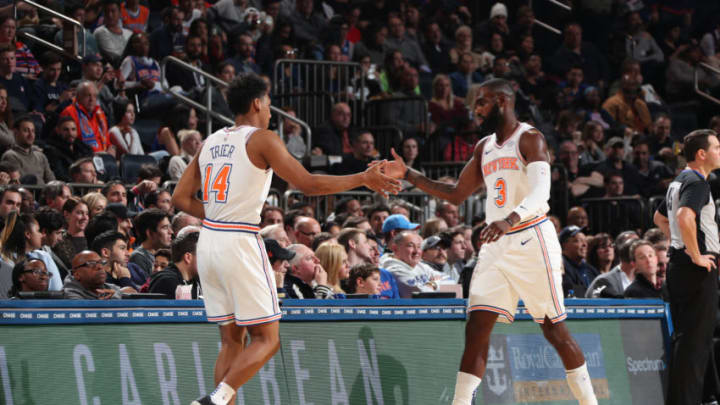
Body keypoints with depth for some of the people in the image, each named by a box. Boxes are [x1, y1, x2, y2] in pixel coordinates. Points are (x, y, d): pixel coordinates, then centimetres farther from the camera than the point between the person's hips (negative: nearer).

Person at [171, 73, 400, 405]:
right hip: (240, 244, -7)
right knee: (266, 340, 0)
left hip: (208, 241, 7)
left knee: (232, 340, 14)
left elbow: (181, 198, 13)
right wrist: (363, 179, -3)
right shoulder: (262, 139, -5)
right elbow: (308, 184, -10)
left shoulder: (210, 142, 14)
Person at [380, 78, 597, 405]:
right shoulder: (484, 147, 15)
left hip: (531, 240, -7)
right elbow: (457, 194, 22)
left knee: (555, 330, 0)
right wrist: (408, 175, 13)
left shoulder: (529, 139, -8)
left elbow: (540, 193, -23)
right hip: (496, 245, 7)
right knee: (476, 329, -4)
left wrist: (510, 219, -41)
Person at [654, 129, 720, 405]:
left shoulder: (678, 182, 16)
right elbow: (685, 217, -32)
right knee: (697, 339, -8)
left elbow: (660, 218, 30)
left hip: (679, 264, 10)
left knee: (684, 336, 14)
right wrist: (697, 256, -23)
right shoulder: (697, 183, -14)